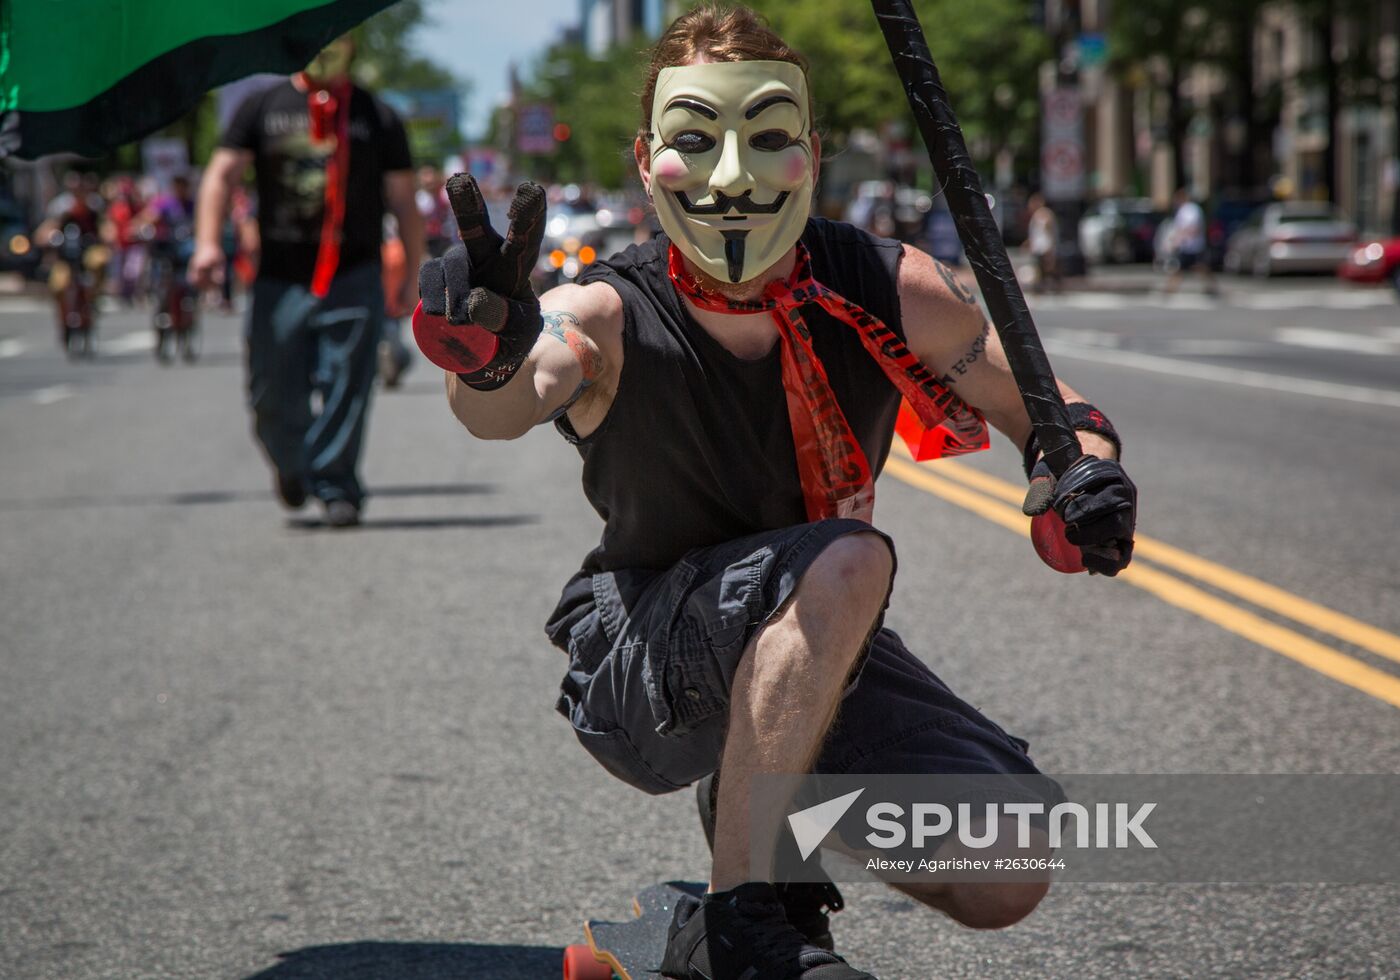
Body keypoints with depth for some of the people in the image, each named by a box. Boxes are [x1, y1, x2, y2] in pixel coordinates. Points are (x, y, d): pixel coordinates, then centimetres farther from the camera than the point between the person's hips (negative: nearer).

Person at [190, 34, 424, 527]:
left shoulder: (377, 118, 8)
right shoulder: (263, 107, 8)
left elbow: (403, 200, 10)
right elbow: (222, 173, 4)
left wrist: (411, 278, 7)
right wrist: (208, 241, -11)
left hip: (353, 278, -1)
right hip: (279, 278, 1)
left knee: (345, 385, -11)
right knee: (273, 395, 3)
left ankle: (336, 486, -4)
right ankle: (291, 466, 31)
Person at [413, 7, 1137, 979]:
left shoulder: (886, 290, -13)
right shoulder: (613, 317, -23)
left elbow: (1043, 407, -1)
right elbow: (510, 403, -45)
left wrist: (1086, 470, -25)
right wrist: (490, 358, -70)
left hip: (817, 655, 5)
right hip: (636, 670, -4)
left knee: (1006, 880, -8)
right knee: (844, 561, -35)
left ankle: (774, 808, 19)